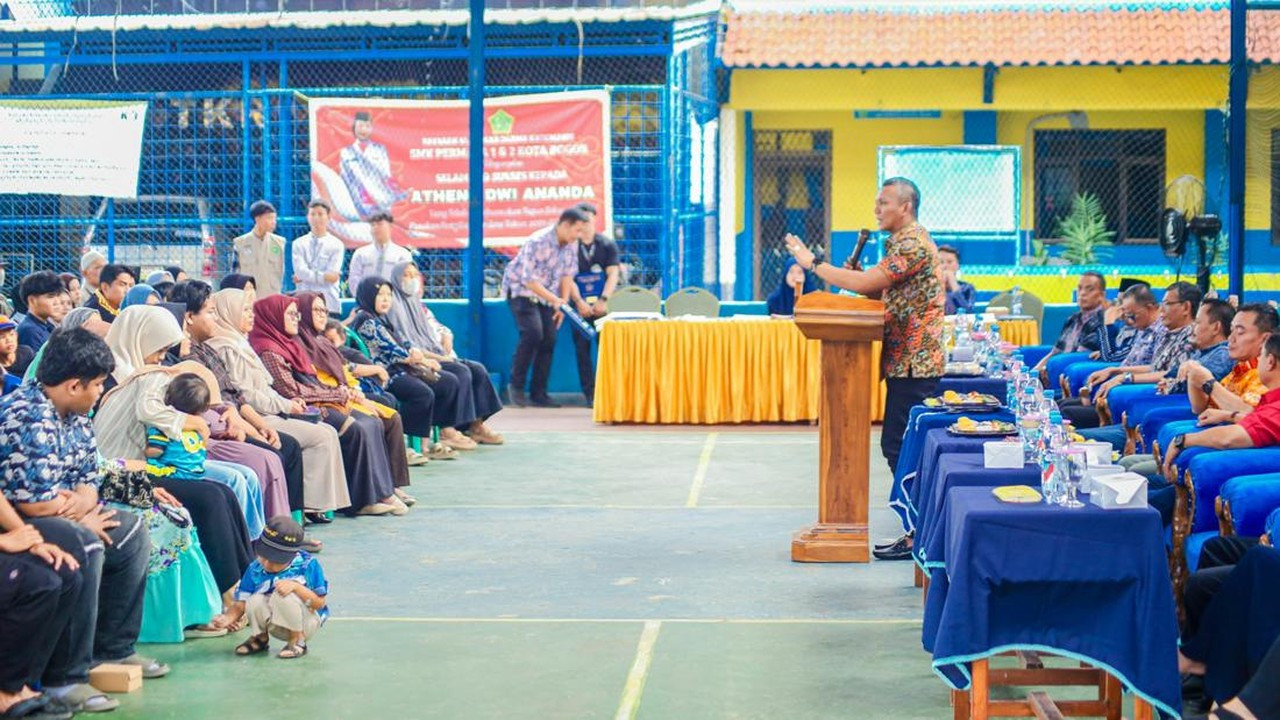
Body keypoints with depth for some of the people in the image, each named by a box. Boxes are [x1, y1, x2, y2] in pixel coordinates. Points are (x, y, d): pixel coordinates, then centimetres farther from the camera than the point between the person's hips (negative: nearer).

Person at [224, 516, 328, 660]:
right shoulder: (255, 570, -10)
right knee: (255, 601, -27)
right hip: (276, 626, 3)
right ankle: (260, 638, 7)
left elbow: (320, 603, -17)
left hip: (306, 623, -3)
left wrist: (296, 586, -31)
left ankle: (297, 642, -7)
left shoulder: (308, 565, -17)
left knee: (283, 596, -31)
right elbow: (241, 605, -9)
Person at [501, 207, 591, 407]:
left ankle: (538, 393, 6)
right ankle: (517, 385, -12)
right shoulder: (538, 242, -27)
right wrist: (555, 300, -35)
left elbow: (568, 274, 3)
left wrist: (564, 304, -6)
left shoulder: (571, 244, -5)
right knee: (533, 332, -25)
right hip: (521, 290, -7)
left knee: (549, 340, -2)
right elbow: (529, 279, -29)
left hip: (546, 294, 7)